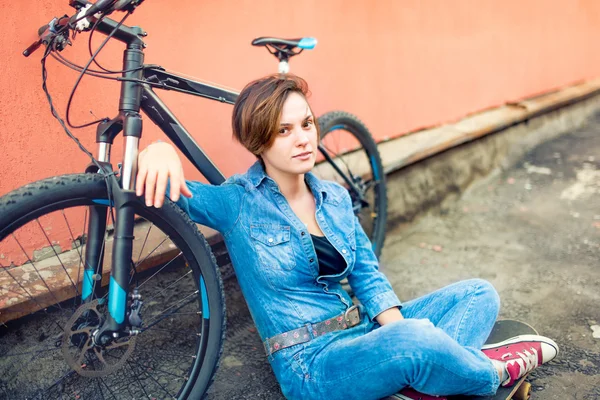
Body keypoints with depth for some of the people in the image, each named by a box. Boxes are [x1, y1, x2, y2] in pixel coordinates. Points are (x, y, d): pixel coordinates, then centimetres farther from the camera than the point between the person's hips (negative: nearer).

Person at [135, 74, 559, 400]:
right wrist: (161, 150, -42)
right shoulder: (238, 203, -9)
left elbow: (367, 272, 6)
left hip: (367, 330, 7)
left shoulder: (334, 196, 7)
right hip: (312, 365, -6)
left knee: (479, 294, -1)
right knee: (417, 341, -34)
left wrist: (397, 328, -11)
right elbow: (170, 192, -18)